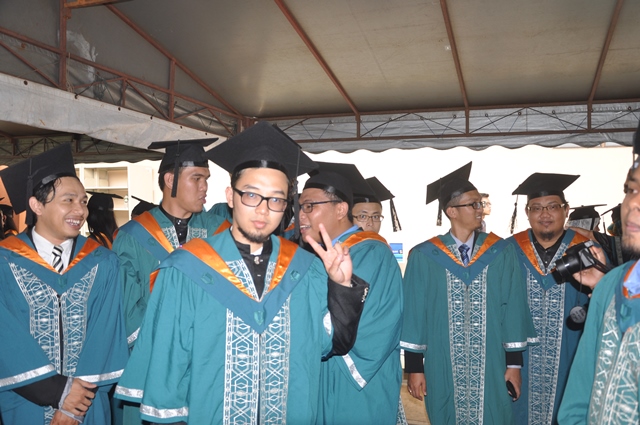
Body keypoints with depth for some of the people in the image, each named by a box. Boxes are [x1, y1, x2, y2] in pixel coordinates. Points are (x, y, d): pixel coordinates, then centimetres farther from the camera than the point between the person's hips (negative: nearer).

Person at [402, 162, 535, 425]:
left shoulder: (501, 253, 0)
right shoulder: (424, 257, -4)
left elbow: (513, 309, 1)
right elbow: (414, 312, -3)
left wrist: (514, 363, 0)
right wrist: (414, 367, -3)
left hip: (490, 368, 1)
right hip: (442, 369, -1)